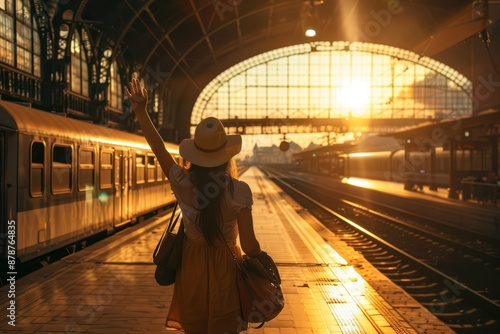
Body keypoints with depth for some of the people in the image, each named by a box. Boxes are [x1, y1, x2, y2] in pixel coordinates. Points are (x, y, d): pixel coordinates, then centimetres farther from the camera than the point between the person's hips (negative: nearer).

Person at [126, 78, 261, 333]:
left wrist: (141, 110, 1)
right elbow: (249, 246, -18)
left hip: (191, 268, 3)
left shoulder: (182, 183, -12)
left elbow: (158, 147, -1)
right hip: (223, 269, -2)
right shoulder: (238, 191, -19)